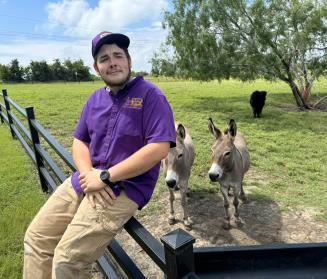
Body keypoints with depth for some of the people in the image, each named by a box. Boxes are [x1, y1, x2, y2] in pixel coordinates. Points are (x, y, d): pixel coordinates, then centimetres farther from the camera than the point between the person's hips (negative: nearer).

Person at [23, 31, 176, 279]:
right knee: (36, 238, 9)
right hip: (87, 180, 7)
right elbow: (79, 141, 13)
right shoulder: (95, 98, 11)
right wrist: (88, 174, -10)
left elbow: (159, 148, -21)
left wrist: (105, 177, -18)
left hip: (125, 187, -7)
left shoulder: (150, 95, -10)